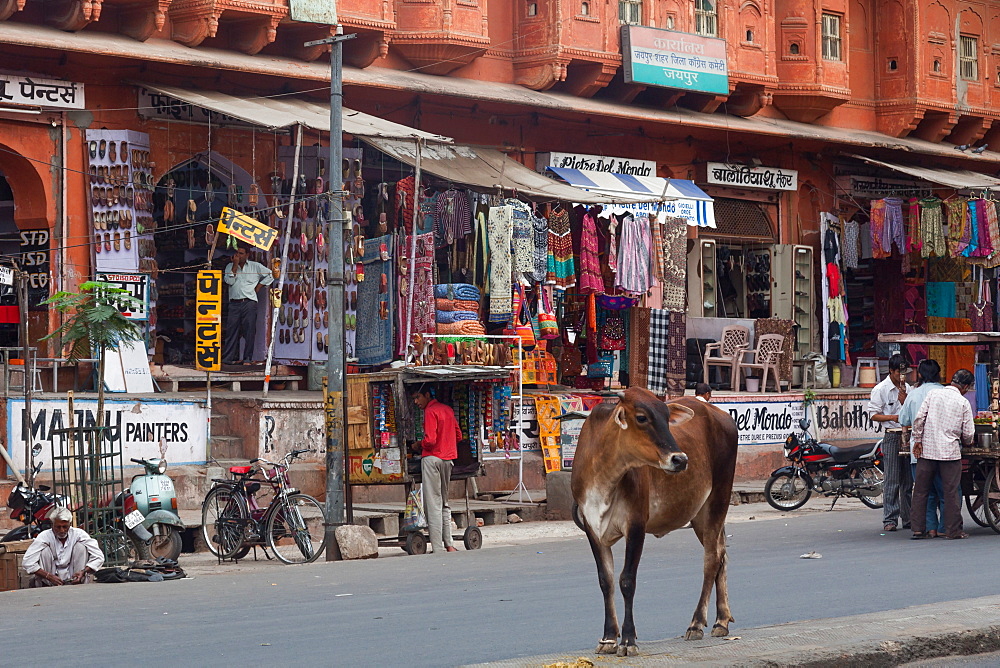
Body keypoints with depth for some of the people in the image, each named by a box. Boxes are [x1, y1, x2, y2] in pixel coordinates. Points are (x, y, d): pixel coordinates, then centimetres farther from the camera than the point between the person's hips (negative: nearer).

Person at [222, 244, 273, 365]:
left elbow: (270, 275, 13)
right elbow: (229, 281, -1)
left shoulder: (255, 266, 9)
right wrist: (235, 265, -3)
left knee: (249, 331, -5)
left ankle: (248, 359, -2)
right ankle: (229, 358, 4)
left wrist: (259, 285, 5)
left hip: (249, 303, -2)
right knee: (231, 331, 0)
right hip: (234, 304, 2)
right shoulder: (230, 266, 14)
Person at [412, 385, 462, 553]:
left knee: (433, 505, -6)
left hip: (432, 458, -8)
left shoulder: (430, 411, -10)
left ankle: (438, 549, -9)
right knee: (444, 503, 16)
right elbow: (458, 435, 17)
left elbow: (430, 440, -19)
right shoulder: (447, 409, 14)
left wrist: (419, 445, 0)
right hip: (448, 459, 8)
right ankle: (449, 545, 12)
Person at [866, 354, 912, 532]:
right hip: (891, 437, -5)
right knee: (892, 480, -7)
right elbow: (874, 415, -4)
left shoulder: (907, 388, 14)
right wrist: (893, 417, -17)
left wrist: (904, 401, -4)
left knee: (908, 480, 7)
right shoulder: (880, 389, -2)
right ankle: (889, 519, -3)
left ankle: (908, 518, 13)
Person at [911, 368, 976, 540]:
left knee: (920, 491, 8)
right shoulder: (963, 403, -2)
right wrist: (967, 442, 21)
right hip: (950, 451, -2)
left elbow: (919, 418, -3)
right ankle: (953, 530, 5)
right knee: (951, 492, 3)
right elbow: (968, 433, -1)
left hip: (927, 449, 2)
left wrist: (918, 440, 5)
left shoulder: (933, 394, 3)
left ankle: (918, 529, 8)